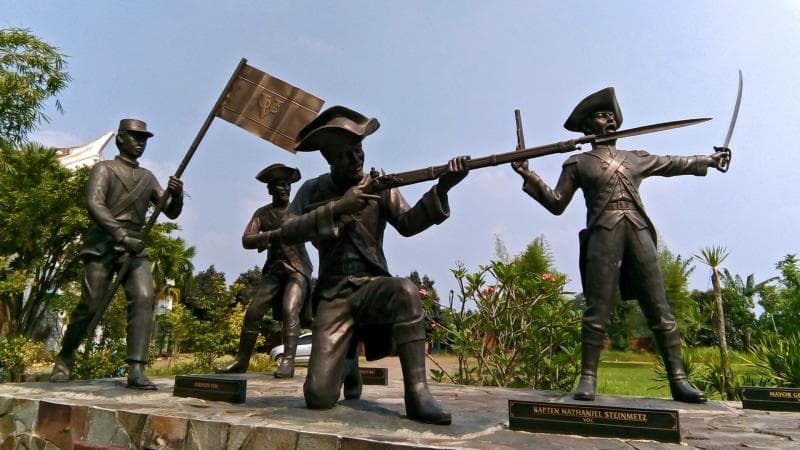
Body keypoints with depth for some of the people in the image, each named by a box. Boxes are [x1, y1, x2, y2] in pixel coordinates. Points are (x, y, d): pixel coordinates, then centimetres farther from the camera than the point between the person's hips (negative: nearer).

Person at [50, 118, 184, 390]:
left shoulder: (148, 177, 20)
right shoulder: (104, 169, 5)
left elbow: (172, 213, 16)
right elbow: (93, 204, -12)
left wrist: (177, 195, -9)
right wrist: (121, 235, -26)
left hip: (135, 248, 4)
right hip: (103, 244, -4)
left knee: (144, 299, -16)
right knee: (90, 305, -4)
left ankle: (136, 370, -19)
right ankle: (64, 357, 22)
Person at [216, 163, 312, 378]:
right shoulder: (262, 213, 8)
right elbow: (246, 240, -3)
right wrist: (269, 236, -21)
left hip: (298, 268, -3)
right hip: (274, 269, 3)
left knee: (290, 309, -23)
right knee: (253, 311, -5)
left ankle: (288, 361, -20)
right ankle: (241, 360, 8)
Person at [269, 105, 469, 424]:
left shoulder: (380, 186, 7)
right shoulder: (313, 190, 7)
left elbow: (408, 224, -9)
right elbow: (286, 233, -8)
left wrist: (441, 188, -25)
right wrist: (337, 208, -20)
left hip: (373, 285, 0)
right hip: (332, 294, 0)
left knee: (405, 290, -38)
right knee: (319, 397, -13)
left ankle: (417, 393, -27)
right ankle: (348, 364, 22)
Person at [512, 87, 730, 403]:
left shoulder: (637, 159, 25)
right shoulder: (578, 163, 15)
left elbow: (676, 164, 36)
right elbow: (557, 204, 9)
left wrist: (709, 160, 33)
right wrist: (530, 177, -3)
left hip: (639, 233, 3)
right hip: (603, 235, -3)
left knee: (660, 310, 0)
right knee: (597, 311, -8)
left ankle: (678, 379, 5)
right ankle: (587, 379, -6)